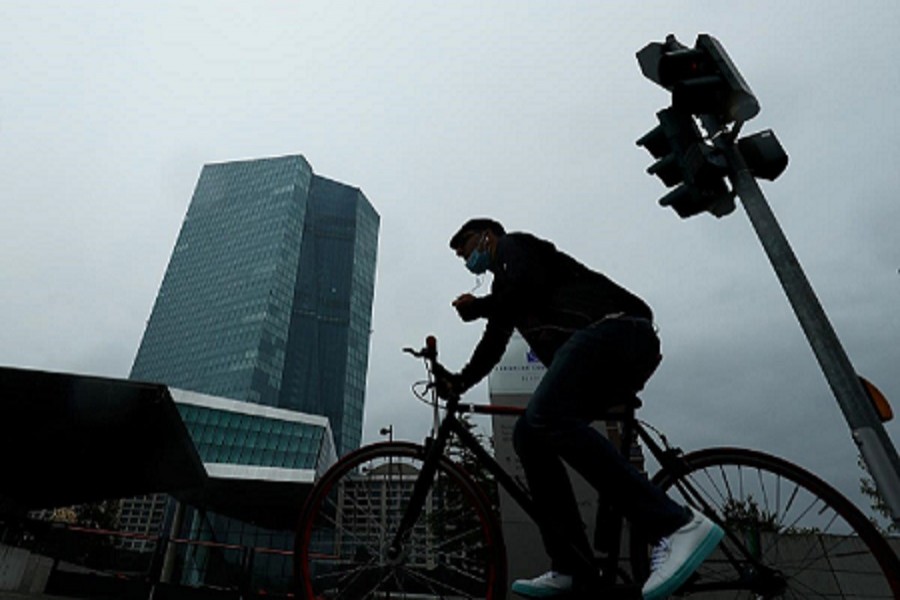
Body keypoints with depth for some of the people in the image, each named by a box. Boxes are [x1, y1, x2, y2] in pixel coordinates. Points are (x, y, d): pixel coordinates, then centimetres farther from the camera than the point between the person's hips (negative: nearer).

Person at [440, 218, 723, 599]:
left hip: (615, 331, -9)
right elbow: (492, 346, 32)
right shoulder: (505, 286, 35)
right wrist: (458, 382, 22)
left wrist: (476, 307, 4)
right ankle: (574, 569, -1)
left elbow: (529, 288, -10)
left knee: (546, 416, -28)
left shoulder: (512, 245, 11)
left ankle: (678, 525, -29)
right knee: (528, 434, 0)